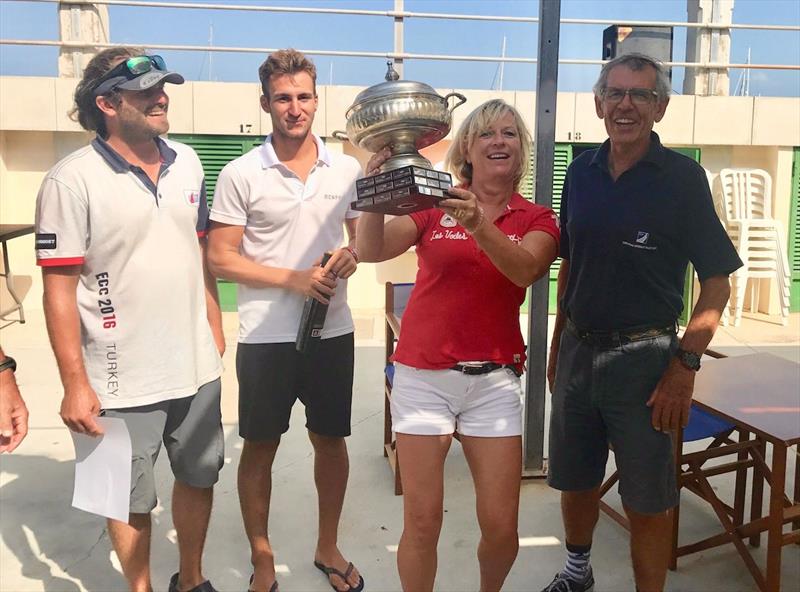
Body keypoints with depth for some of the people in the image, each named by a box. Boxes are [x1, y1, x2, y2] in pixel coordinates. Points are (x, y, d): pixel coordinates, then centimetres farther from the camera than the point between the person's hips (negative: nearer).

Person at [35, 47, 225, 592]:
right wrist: (75, 384, -14)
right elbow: (59, 289, -13)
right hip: (122, 380, -5)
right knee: (133, 500, 13)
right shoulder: (72, 180, -13)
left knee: (200, 477, 19)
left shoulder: (187, 163, 4)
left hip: (197, 367, 5)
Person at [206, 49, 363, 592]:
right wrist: (294, 278, -18)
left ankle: (328, 547, 36)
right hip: (266, 337, -2)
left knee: (331, 441, 14)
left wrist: (351, 256, -11)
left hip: (333, 331, 3)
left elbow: (365, 238, 12)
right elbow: (221, 260, -7)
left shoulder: (347, 169, 3)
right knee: (260, 447, 10)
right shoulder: (241, 175, -6)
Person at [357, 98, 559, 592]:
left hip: (494, 379, 1)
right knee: (422, 523, 1)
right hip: (423, 374, -1)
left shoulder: (537, 219, 5)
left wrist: (479, 226, -33)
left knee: (501, 527, 6)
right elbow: (372, 251, -11)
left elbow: (526, 269, -17)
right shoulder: (436, 204, 2)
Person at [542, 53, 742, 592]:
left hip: (644, 358, -4)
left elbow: (717, 281, -7)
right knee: (575, 482, 18)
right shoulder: (582, 171, 5)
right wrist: (558, 344, 12)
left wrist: (686, 364, -16)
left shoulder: (683, 177, -8)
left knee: (648, 501, 6)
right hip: (578, 350, 5)